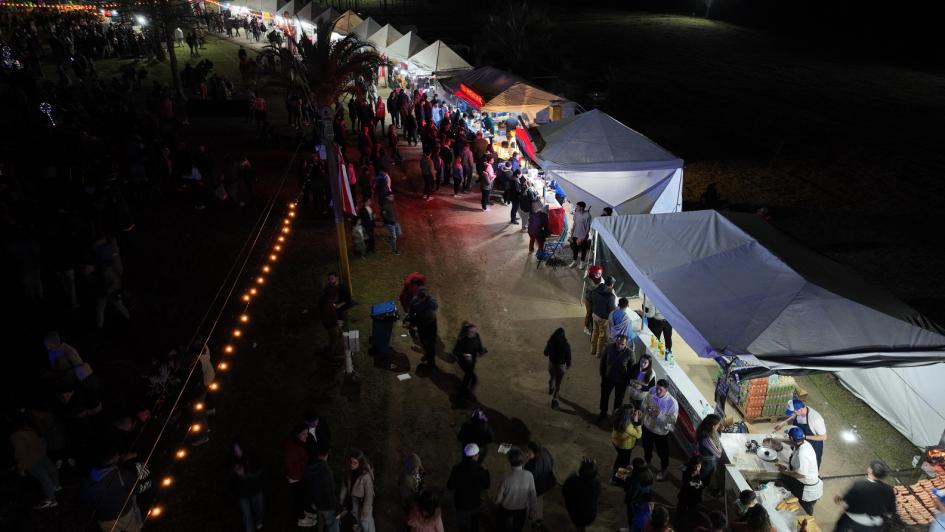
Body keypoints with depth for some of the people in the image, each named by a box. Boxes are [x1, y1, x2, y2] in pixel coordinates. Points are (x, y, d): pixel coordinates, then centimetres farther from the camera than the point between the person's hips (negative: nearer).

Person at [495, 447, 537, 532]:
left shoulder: (505, 478, -32)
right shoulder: (529, 476, -26)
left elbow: (499, 497, -20)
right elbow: (532, 495, -14)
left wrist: (497, 505, 3)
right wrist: (531, 507, 6)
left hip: (506, 510, -2)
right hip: (522, 509, 2)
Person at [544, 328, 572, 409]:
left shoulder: (550, 342, -19)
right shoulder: (566, 345, -26)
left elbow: (546, 353, -3)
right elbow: (568, 357, -14)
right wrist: (568, 365, 5)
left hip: (551, 363, 3)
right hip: (560, 365, -3)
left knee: (551, 377, 32)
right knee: (557, 384, 13)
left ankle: (550, 390, 59)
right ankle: (554, 400, 15)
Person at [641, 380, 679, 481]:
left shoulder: (672, 403, -31)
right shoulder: (651, 392, -19)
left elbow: (672, 421, -23)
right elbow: (644, 404, -2)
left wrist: (659, 415, -36)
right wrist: (646, 408, -25)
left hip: (661, 432, -3)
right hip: (647, 427, 4)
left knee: (662, 453, 22)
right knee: (647, 448, 29)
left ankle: (663, 470, 52)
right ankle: (646, 463, 60)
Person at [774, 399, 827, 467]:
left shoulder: (815, 418, -38)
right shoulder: (797, 412, -18)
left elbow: (824, 437, -25)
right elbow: (793, 418, 7)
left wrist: (805, 436, -31)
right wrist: (783, 423, -11)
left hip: (814, 448, -5)